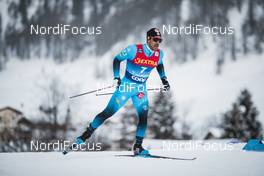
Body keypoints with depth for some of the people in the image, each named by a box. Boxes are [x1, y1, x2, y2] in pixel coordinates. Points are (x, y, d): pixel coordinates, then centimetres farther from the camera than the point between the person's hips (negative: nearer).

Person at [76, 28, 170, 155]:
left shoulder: (159, 54, -4)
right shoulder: (134, 50, -19)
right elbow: (117, 59, -7)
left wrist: (164, 79, 10)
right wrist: (116, 77, -15)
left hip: (141, 89, 4)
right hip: (126, 85, -4)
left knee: (143, 117, -10)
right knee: (108, 112, -4)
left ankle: (138, 146, 0)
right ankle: (87, 134, 8)